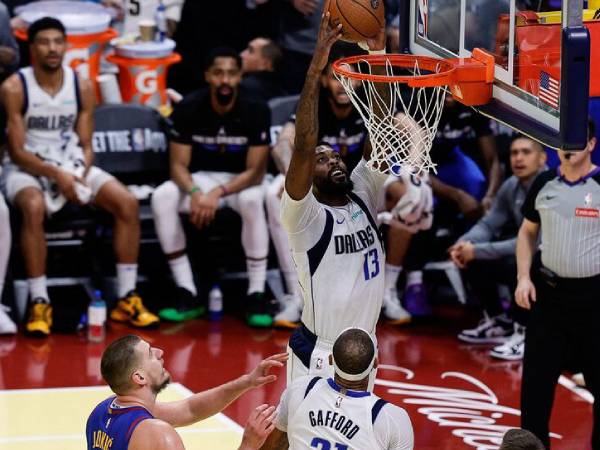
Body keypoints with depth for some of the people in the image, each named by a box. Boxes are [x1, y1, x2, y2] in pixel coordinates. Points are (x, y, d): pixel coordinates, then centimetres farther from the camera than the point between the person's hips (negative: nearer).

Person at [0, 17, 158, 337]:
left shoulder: (81, 87, 1)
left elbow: (85, 145, 4)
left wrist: (79, 176, -17)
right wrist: (56, 175, -26)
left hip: (72, 166, 5)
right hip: (27, 168, -4)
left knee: (127, 203, -15)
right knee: (33, 207, -38)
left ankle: (126, 298, -9)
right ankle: (39, 303, -30)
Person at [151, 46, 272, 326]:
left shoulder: (256, 111, -15)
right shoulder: (188, 109, -10)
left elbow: (255, 172, -17)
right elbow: (178, 165, -10)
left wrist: (218, 193, -32)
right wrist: (195, 193, -33)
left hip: (241, 181, -2)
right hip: (199, 179, 2)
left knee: (253, 200, -38)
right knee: (162, 197, -28)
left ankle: (257, 295, -29)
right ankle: (187, 293, -23)